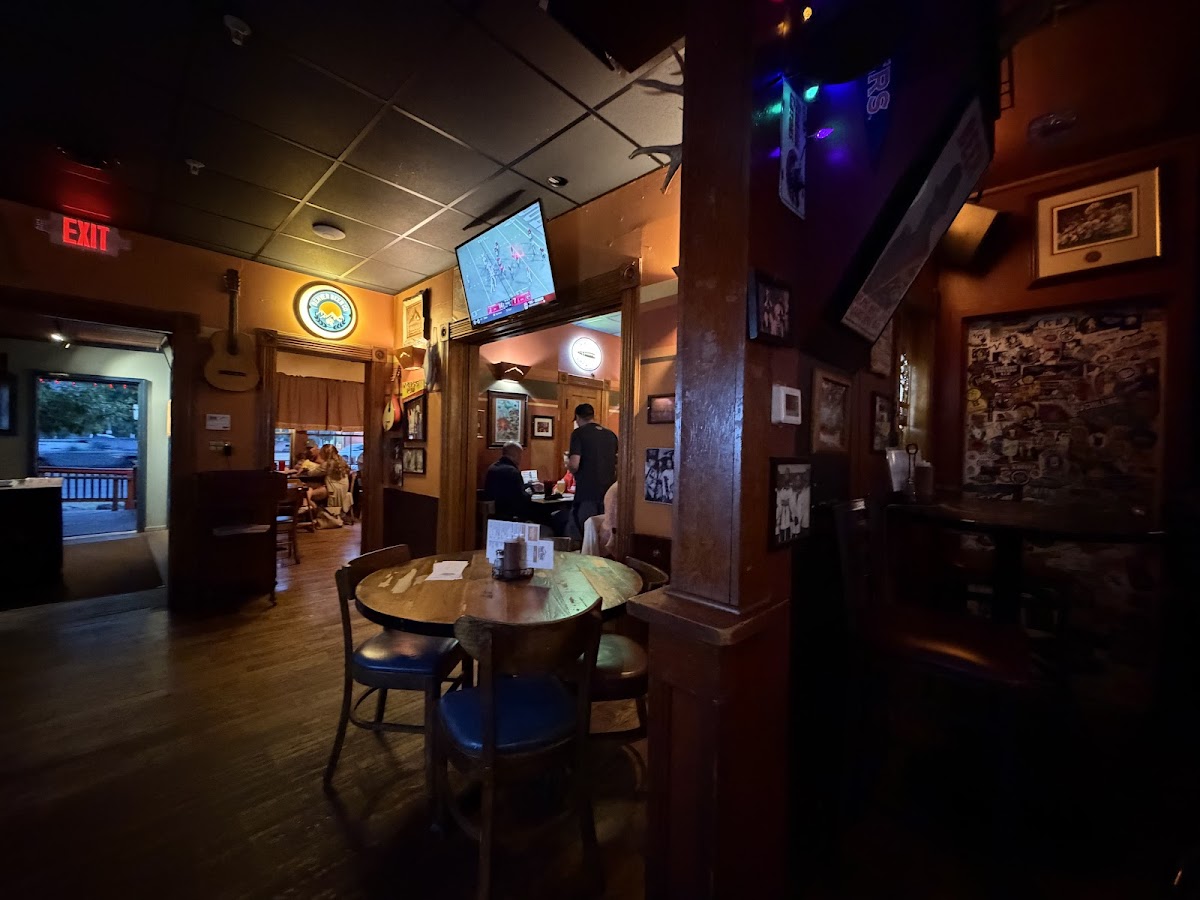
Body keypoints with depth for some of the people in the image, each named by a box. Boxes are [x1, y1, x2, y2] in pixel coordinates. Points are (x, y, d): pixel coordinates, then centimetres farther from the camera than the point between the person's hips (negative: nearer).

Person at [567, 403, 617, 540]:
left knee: (584, 535, 4)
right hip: (609, 494, 6)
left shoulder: (579, 433, -6)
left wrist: (568, 465, 6)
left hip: (587, 493, -5)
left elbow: (574, 465, -15)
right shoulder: (611, 435, 10)